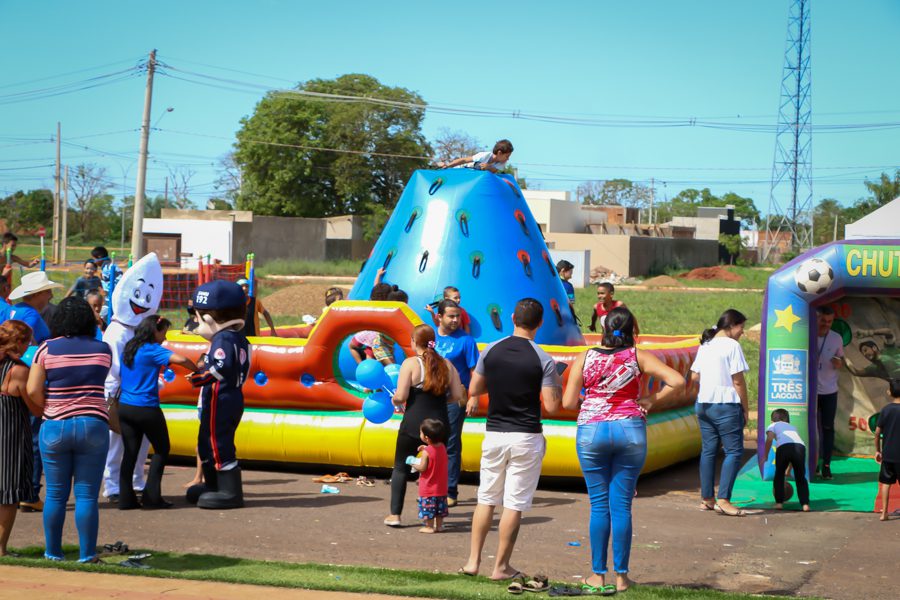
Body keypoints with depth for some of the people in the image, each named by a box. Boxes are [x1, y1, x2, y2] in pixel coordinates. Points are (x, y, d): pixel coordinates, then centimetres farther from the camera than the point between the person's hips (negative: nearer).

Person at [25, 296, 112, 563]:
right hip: (94, 426, 0)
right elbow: (100, 384, 10)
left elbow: (33, 391, -7)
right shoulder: (103, 350, 2)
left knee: (55, 495, 9)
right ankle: (87, 555, 3)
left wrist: (49, 408, 9)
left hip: (55, 428, 0)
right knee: (87, 495, 2)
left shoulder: (47, 349, -3)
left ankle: (52, 553, 16)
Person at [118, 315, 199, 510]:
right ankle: (151, 496, 2)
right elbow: (180, 360, -25)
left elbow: (120, 375, 21)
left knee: (130, 452, 8)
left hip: (125, 407, 6)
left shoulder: (128, 348, 11)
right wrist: (198, 371, -12)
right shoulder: (153, 350, -11)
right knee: (161, 449, 9)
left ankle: (126, 498, 3)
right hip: (146, 409, -6)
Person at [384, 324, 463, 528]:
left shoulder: (411, 364, -9)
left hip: (413, 425, -4)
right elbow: (457, 396, 4)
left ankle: (395, 514, 6)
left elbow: (400, 396, -15)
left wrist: (395, 400, 7)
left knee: (400, 467, 9)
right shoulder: (446, 364, 4)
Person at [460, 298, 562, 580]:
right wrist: (558, 388, 7)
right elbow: (551, 406, -13)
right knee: (514, 504, 3)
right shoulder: (543, 361, -11)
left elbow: (474, 390, 8)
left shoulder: (490, 351, -1)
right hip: (526, 437, -3)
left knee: (486, 499, 14)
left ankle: (473, 560, 13)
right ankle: (501, 567, 8)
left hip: (494, 433, 3)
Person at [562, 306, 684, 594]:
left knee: (599, 505, 7)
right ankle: (621, 576, 9)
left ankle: (598, 576, 9)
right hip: (630, 430, 0)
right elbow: (677, 382, -10)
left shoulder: (584, 358, -1)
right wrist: (651, 401, 2)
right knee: (622, 505, 6)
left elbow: (568, 402, -3)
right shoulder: (638, 357, -2)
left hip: (591, 431, 0)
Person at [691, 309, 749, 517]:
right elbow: (738, 381, -11)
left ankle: (707, 499, 15)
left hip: (703, 404, 8)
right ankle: (723, 499, -11)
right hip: (726, 406, -8)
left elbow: (694, 377, 13)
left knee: (708, 450, 12)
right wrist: (745, 408, -4)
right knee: (734, 451, -3)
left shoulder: (705, 345, 12)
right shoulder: (731, 345, -10)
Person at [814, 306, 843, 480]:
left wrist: (839, 363, -11)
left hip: (829, 391, 1)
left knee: (828, 428, 3)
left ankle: (826, 465, 7)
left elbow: (841, 358, 11)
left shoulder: (837, 338, 0)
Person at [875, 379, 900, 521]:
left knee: (885, 482, 10)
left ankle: (884, 512, 9)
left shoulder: (885, 410, -3)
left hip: (887, 454, 2)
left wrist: (877, 451, 11)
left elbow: (877, 433, 0)